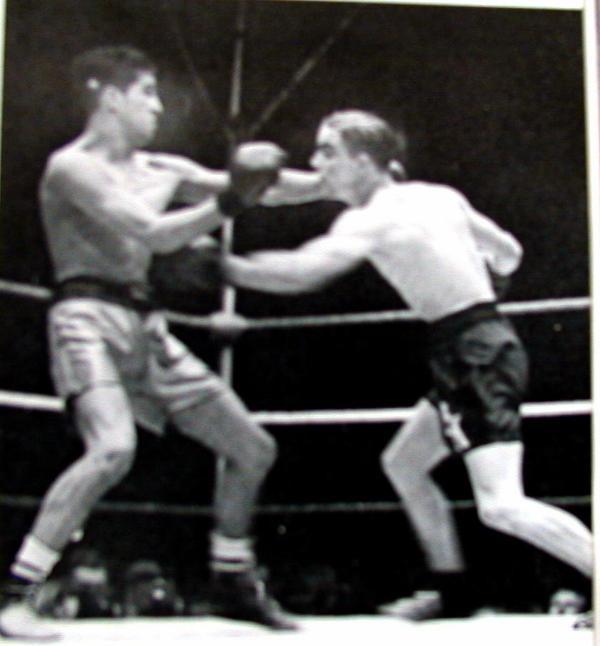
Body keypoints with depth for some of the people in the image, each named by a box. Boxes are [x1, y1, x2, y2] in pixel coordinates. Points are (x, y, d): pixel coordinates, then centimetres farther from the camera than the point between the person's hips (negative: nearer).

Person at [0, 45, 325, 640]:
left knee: (253, 449, 9)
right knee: (113, 450, -34)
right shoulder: (71, 167, -7)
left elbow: (259, 188, 14)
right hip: (88, 318, -8)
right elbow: (156, 235, -17)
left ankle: (232, 584, 25)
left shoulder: (161, 172, 16)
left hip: (144, 326, 8)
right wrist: (228, 202, -20)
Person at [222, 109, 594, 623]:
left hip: (479, 357, -10)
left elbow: (300, 273, -24)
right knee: (403, 464, 19)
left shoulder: (373, 218, -12)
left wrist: (221, 266, -15)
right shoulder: (439, 196, 11)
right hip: (475, 353, 10)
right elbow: (508, 254, 16)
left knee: (501, 507, -17)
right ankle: (452, 591, 26)